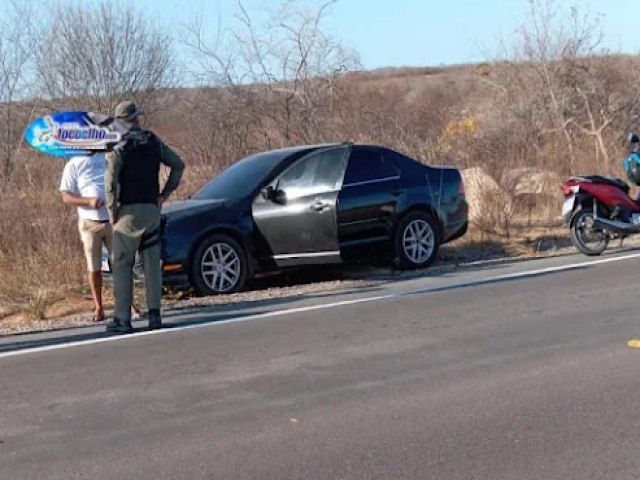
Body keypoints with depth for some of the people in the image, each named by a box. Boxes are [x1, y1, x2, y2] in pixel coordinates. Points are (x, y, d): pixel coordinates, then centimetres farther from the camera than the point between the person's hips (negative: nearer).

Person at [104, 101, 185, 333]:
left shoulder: (119, 148, -8)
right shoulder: (154, 142, 7)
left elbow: (110, 181, -18)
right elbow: (178, 164, 13)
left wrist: (112, 212, -8)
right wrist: (164, 194, 14)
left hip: (129, 212, -4)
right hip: (152, 210, 4)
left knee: (122, 266, 1)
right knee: (152, 264, 8)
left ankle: (123, 318, 0)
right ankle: (154, 314, 7)